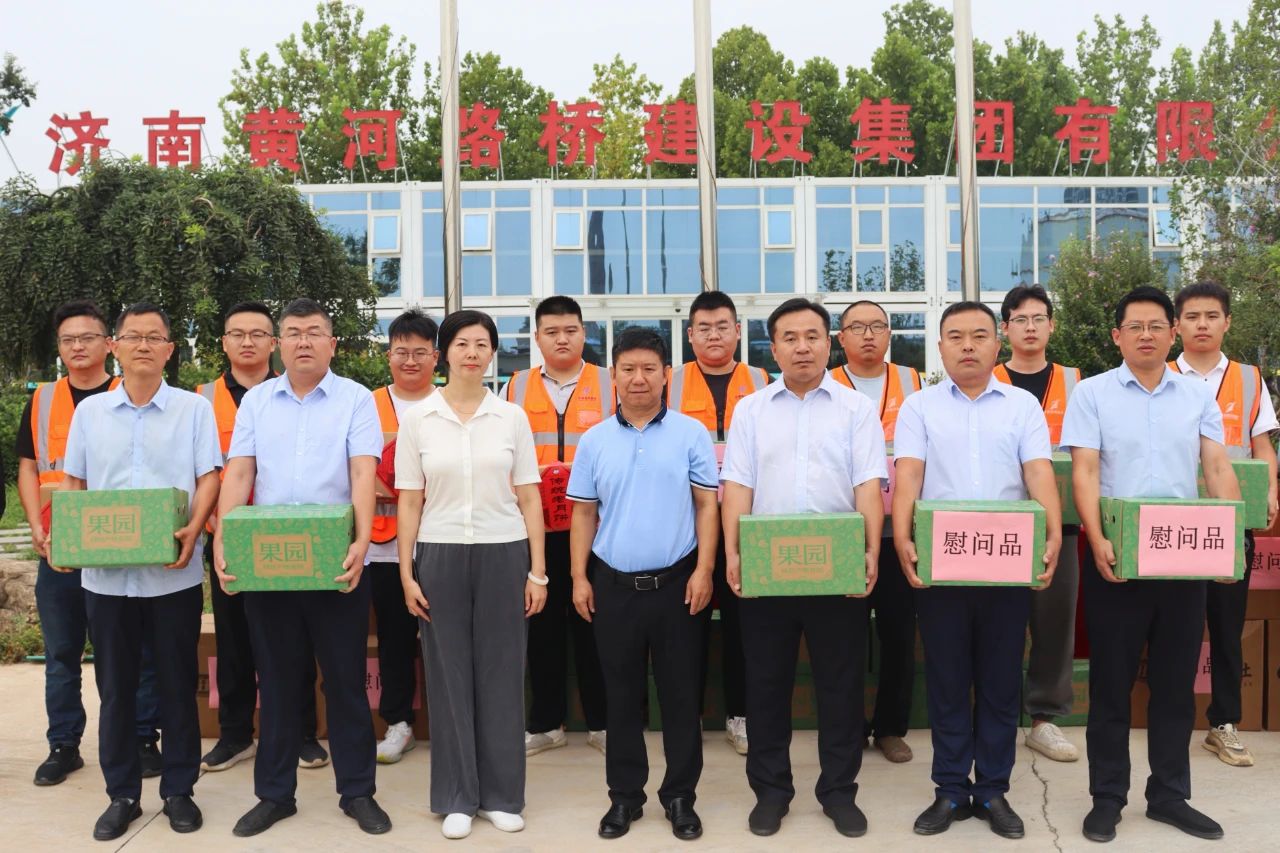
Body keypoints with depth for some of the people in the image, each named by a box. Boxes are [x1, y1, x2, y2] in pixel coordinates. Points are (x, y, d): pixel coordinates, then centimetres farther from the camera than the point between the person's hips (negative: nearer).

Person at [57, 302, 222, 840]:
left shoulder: (194, 408, 2)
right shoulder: (89, 411, 9)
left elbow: (208, 477, -2)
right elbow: (73, 483, 12)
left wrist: (193, 529, -18)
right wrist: (68, 536, -5)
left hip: (175, 572, -2)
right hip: (105, 572, 2)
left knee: (177, 684, 6)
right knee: (115, 687, 10)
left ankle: (179, 790, 20)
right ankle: (122, 794, 23)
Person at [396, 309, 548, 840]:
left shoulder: (512, 418, 3)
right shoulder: (417, 419, 2)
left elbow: (528, 499, 3)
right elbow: (409, 502, 3)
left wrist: (538, 570, -1)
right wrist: (406, 572, -2)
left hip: (504, 555, 0)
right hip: (441, 557, 0)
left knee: (501, 674, 6)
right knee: (449, 675, 6)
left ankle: (501, 795, 20)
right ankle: (456, 798, 19)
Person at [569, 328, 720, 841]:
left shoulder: (690, 433, -1)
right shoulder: (595, 440, 6)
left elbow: (707, 505, -1)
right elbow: (584, 513, 8)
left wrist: (703, 570, -8)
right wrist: (579, 578, 3)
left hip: (676, 582, -2)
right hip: (614, 584, 2)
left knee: (680, 694, 7)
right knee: (622, 696, 11)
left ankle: (680, 795, 22)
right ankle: (624, 795, 25)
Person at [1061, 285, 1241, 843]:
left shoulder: (1197, 395, 9)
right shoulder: (1092, 393, -1)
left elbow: (1218, 467, 5)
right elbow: (1084, 471, -8)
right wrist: (1097, 539, -22)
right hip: (1116, 556, -3)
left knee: (1176, 681, 11)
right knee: (1111, 682, 4)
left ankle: (1169, 795, 25)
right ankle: (1107, 797, 16)